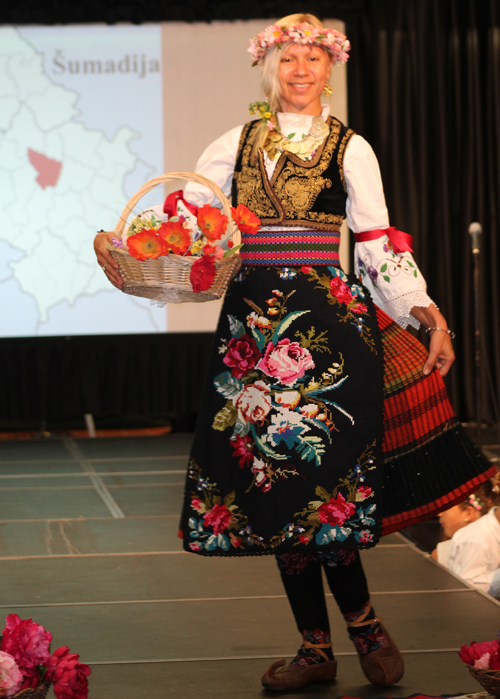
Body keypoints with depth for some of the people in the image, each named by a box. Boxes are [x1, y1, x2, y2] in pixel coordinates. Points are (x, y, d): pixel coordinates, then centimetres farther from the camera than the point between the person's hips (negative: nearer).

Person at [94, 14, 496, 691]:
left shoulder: (350, 148, 7)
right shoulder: (238, 143, 14)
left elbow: (380, 247, 3)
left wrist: (429, 314, -8)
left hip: (329, 321, -3)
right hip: (253, 321, 3)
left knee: (316, 471, -11)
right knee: (275, 478, 3)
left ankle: (360, 620, 10)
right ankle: (317, 649, 12)